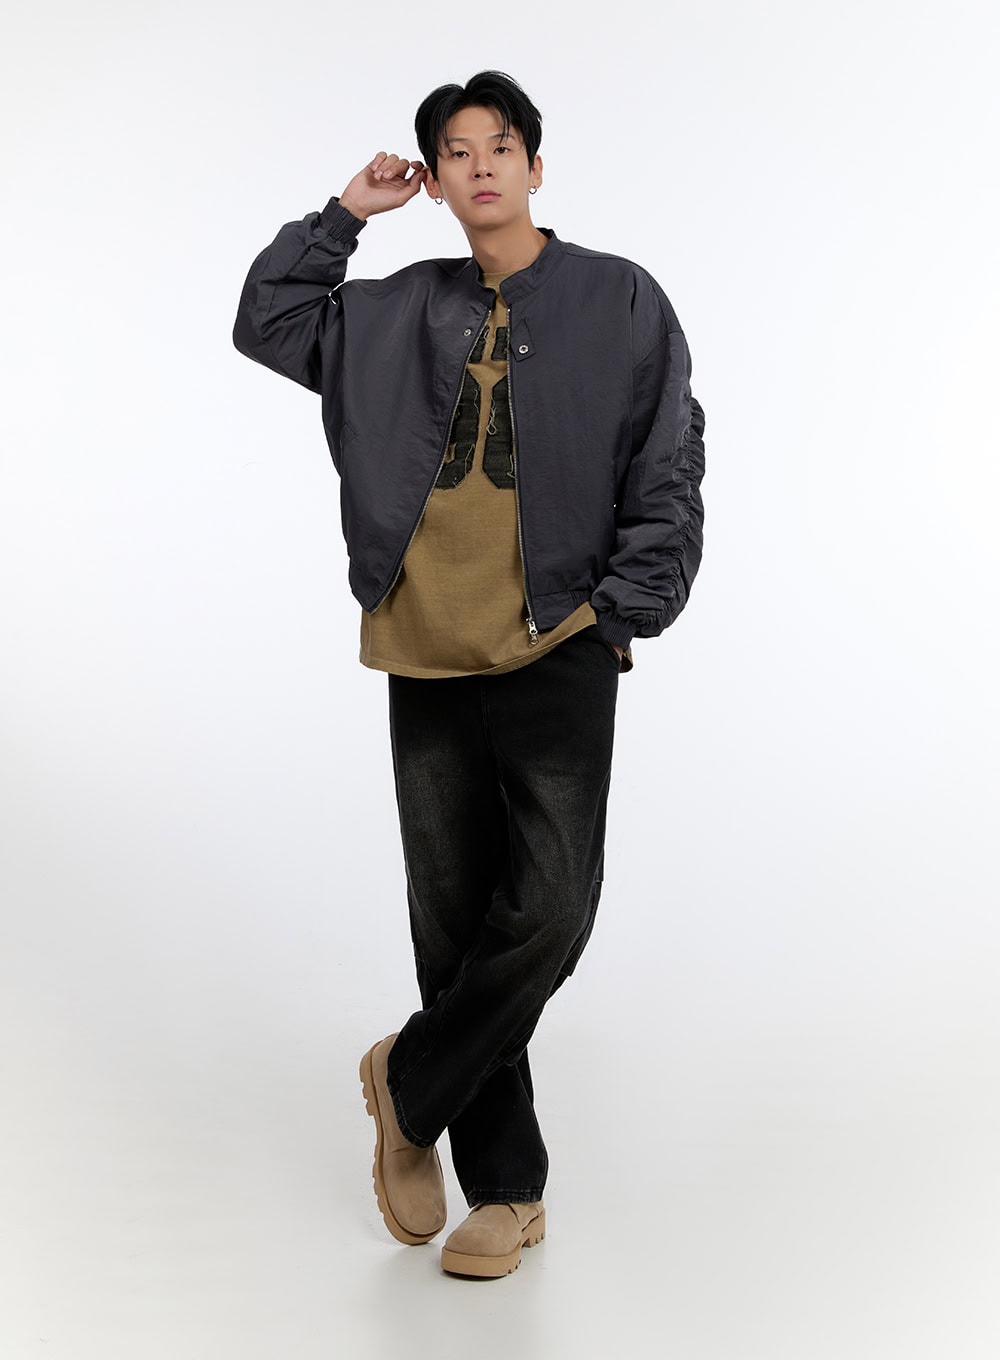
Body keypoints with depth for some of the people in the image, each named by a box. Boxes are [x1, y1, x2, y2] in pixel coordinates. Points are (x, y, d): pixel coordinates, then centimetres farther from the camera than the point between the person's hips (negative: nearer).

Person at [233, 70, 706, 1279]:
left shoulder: (619, 303, 4)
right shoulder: (400, 312, 13)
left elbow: (668, 478, 2)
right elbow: (266, 325, 19)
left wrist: (621, 610, -6)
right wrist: (347, 213, 12)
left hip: (558, 650, -3)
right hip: (429, 655, 3)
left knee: (550, 908, -15)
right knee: (454, 925, 5)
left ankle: (410, 1078, 13)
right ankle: (506, 1189, 19)